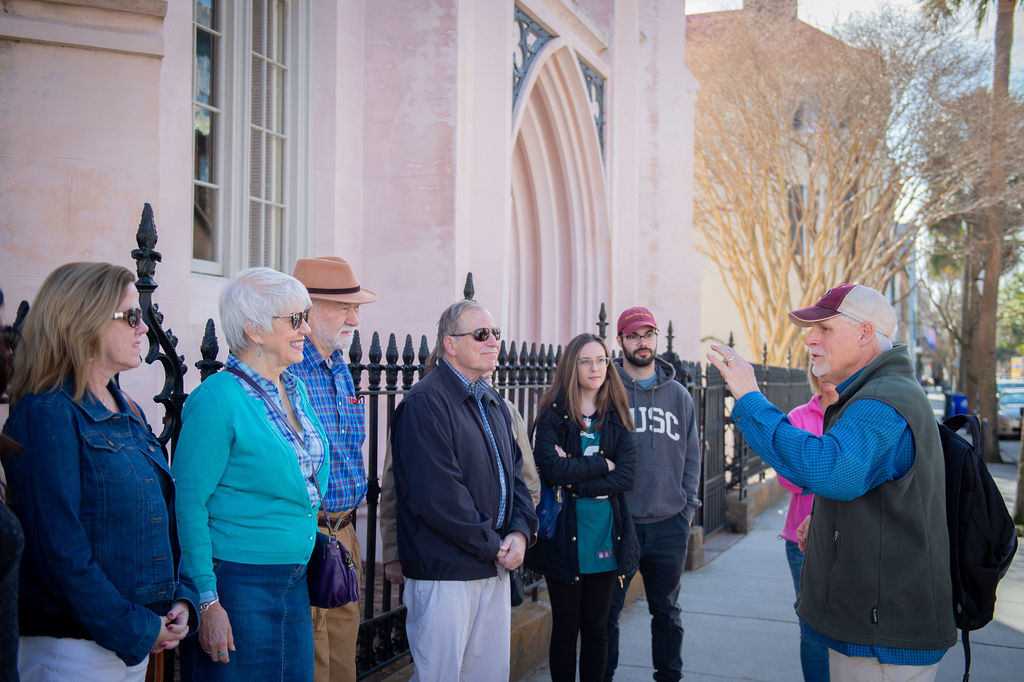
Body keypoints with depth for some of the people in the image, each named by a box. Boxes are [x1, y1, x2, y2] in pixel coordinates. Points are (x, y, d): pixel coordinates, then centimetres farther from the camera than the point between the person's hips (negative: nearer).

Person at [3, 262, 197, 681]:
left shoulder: (129, 412, 11)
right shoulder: (46, 415, -15)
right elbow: (59, 548, -20)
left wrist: (181, 599, 1)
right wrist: (136, 630, -16)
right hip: (71, 646, -8)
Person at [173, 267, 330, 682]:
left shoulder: (295, 389, 10)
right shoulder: (218, 398, -14)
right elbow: (189, 504, -16)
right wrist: (207, 600, -18)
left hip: (295, 581, 8)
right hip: (238, 582, -7)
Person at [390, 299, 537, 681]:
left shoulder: (494, 403, 15)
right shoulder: (424, 403, -14)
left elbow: (514, 473, 16)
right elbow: (436, 495, -21)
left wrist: (520, 532, -2)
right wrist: (493, 546, -14)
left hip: (496, 565, 8)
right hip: (444, 571, -8)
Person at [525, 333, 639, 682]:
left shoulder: (617, 415, 6)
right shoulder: (553, 413, -3)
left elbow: (626, 475, -6)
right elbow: (553, 470, -17)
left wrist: (576, 480, -13)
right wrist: (601, 464, -10)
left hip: (607, 534, 2)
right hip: (564, 533, -2)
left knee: (596, 626, 11)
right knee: (566, 626, 7)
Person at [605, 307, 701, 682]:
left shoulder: (678, 395, 8)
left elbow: (691, 455, 11)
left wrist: (687, 507, 3)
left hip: (669, 525, 3)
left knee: (667, 612, 16)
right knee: (607, 612, 6)